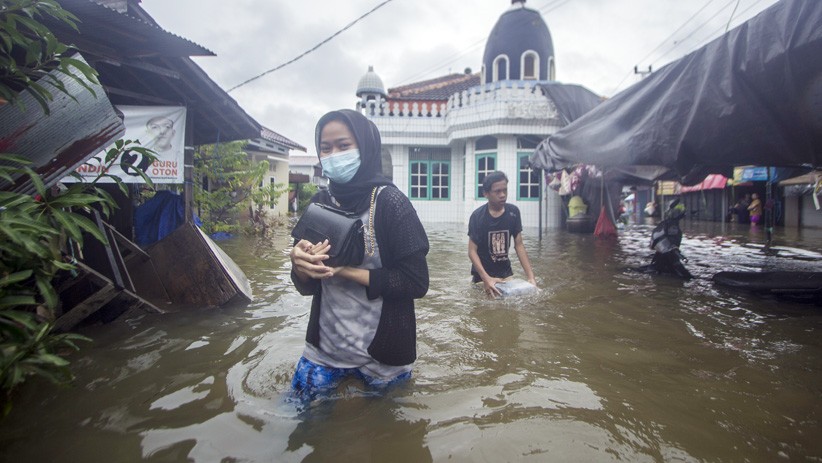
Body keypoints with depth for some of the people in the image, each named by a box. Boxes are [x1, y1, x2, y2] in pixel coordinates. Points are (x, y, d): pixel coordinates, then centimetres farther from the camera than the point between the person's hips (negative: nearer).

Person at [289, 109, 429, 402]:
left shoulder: (389, 202, -16)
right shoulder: (319, 204, 0)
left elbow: (417, 283, -19)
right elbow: (306, 286, 4)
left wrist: (345, 270, -23)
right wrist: (300, 265, -19)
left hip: (381, 354, -4)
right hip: (324, 347, 4)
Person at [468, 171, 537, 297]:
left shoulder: (513, 212, -8)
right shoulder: (478, 216, -18)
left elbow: (519, 245, -4)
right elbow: (472, 251, -18)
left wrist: (530, 276, -13)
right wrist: (486, 279, -32)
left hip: (505, 270, 3)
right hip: (483, 272, -3)